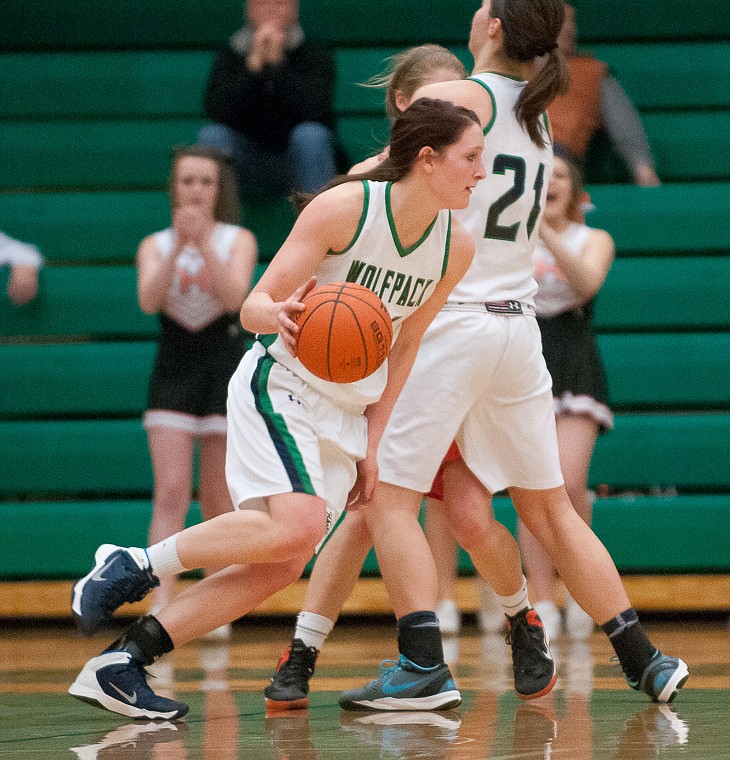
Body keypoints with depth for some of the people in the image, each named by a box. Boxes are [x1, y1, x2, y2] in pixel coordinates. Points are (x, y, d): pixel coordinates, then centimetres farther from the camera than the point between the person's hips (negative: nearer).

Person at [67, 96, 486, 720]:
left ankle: (121, 663, 0)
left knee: (281, 568, -4)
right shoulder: (346, 206, -18)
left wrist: (371, 441, 10)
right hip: (278, 387, -7)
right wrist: (280, 315, -38)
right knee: (297, 524, -29)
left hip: (345, 415, 7)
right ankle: (130, 567, -13)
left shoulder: (456, 248, -1)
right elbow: (255, 305, -14)